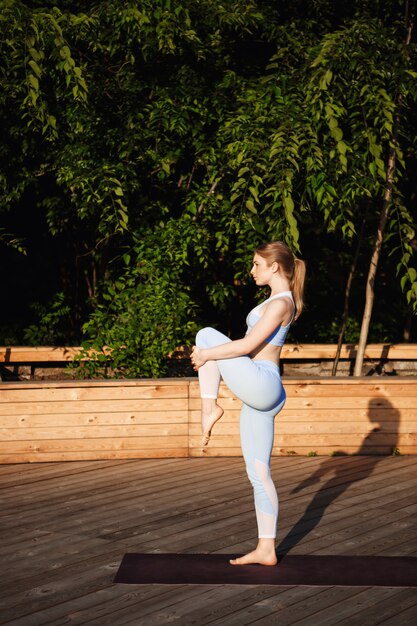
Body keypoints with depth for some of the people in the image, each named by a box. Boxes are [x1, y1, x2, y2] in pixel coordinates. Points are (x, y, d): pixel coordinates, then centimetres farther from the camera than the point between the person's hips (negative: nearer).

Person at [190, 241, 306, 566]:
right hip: (259, 393, 10)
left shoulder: (280, 303, -11)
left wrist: (207, 354, -8)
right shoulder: (280, 301, 19)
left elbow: (247, 345, -18)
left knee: (207, 335, -7)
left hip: (261, 385, -10)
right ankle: (266, 549, 13)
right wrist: (211, 355, 21)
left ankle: (210, 407, -7)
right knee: (258, 473, 9)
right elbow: (255, 347, 25)